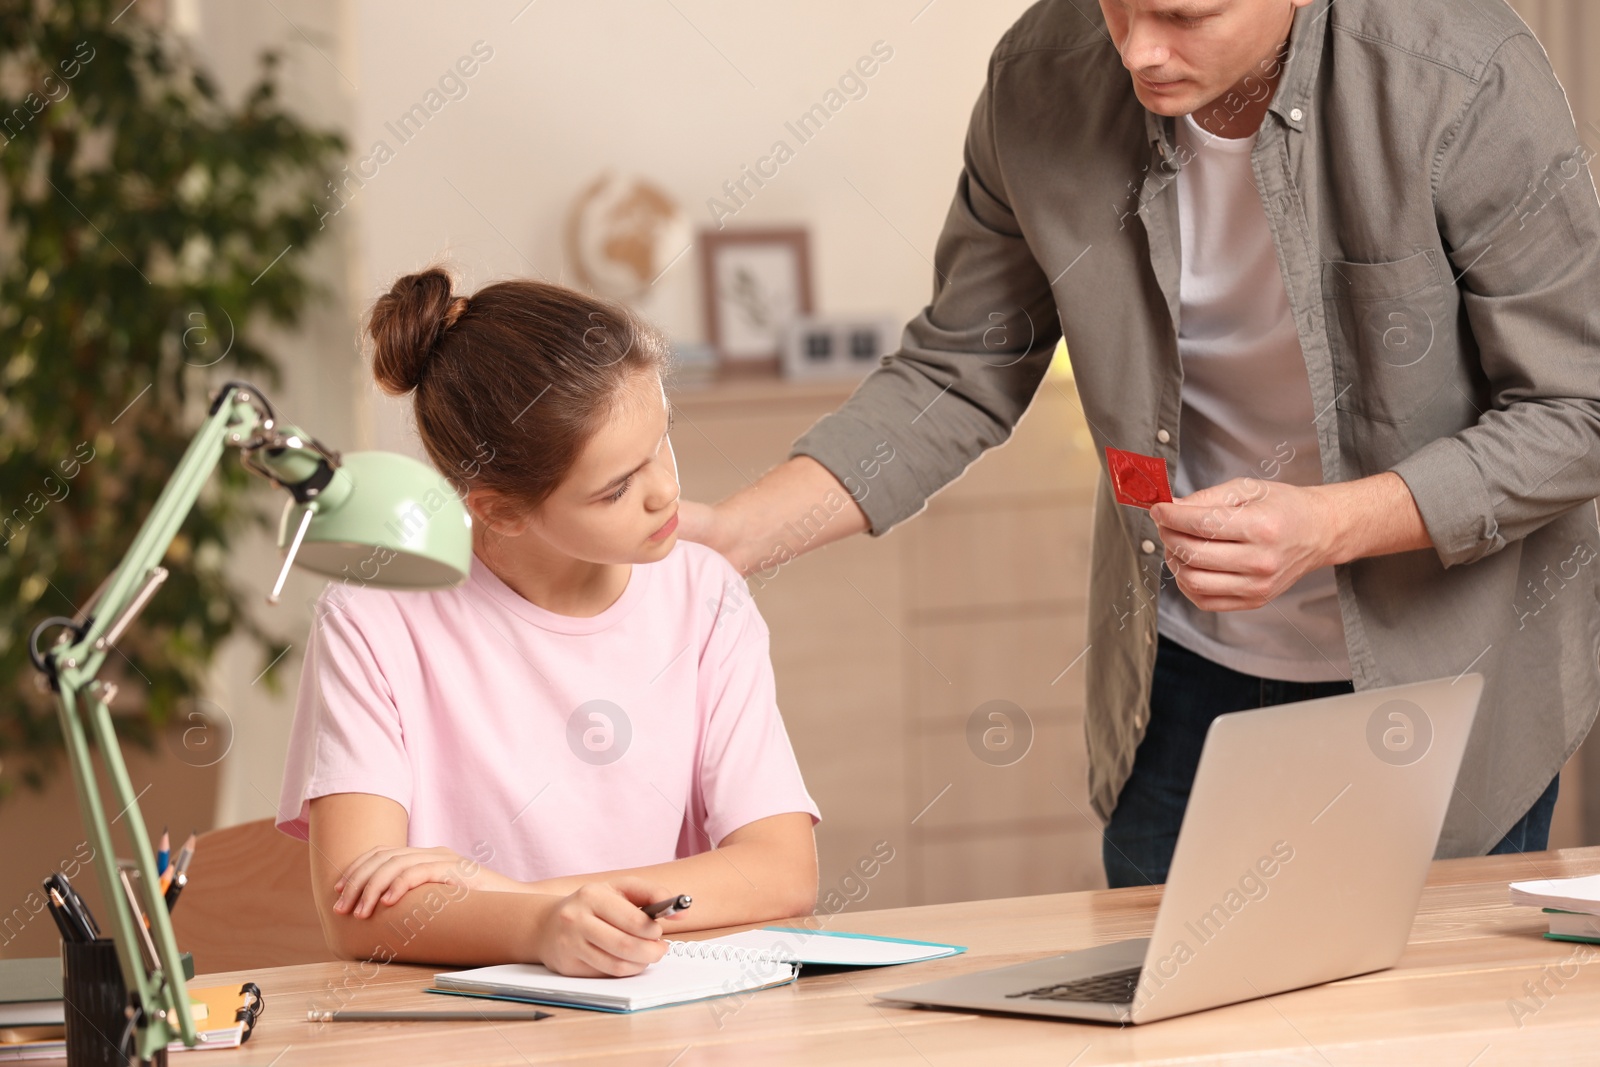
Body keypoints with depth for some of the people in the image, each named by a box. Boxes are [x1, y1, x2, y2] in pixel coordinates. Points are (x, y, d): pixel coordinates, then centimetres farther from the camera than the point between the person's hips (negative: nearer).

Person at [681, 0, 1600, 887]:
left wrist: (1327, 524, -32)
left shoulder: (1464, 83, -25)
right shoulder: (1043, 78, -13)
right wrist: (740, 533, -14)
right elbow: (956, 378, -1)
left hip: (1445, 681, -3)